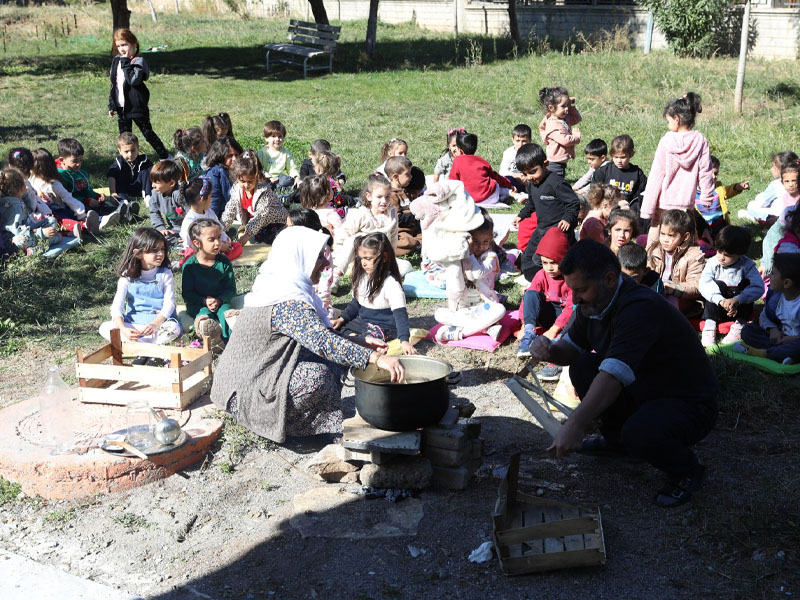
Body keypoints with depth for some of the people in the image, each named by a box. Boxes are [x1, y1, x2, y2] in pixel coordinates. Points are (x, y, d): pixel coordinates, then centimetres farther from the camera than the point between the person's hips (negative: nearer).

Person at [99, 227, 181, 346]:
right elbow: (117, 305, -7)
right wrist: (123, 329, -25)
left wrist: (154, 324, -26)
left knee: (173, 328, -34)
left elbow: (169, 304, -8)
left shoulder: (165, 274, -2)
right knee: (105, 328, -22)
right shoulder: (127, 276, 0)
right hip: (132, 322, 2)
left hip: (160, 321, -1)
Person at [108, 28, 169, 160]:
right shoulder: (116, 60, 8)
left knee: (148, 133, 3)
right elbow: (113, 84, 14)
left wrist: (125, 63, -22)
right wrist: (112, 105, 12)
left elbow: (133, 80, -29)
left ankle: (165, 158, 14)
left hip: (137, 106, -6)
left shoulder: (138, 61, -12)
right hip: (121, 107, 6)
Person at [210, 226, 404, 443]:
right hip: (244, 391, -10)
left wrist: (361, 343, 4)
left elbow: (316, 331, 13)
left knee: (330, 361, 4)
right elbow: (321, 341, -37)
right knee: (318, 375, -27)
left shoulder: (274, 284, 8)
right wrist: (377, 358, -40)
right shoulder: (288, 302, -24)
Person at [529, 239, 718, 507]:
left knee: (638, 434, -36)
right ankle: (614, 437, 15)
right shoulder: (593, 302, -4)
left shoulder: (640, 308, -32)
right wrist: (550, 350, -18)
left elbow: (614, 374, -42)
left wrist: (575, 425, -49)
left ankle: (687, 470, -3)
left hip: (689, 403, -8)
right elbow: (571, 346, 7)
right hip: (642, 390, 8)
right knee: (583, 366, -7)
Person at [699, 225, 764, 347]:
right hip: (716, 307, 0)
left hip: (740, 308, 0)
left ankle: (739, 324, -17)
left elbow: (758, 288, -25)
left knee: (745, 283, -24)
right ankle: (710, 324, -23)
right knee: (716, 285, -25)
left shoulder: (747, 265, -14)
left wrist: (737, 300, -39)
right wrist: (720, 300, -39)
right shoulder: (713, 263, -12)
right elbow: (703, 284, -24)